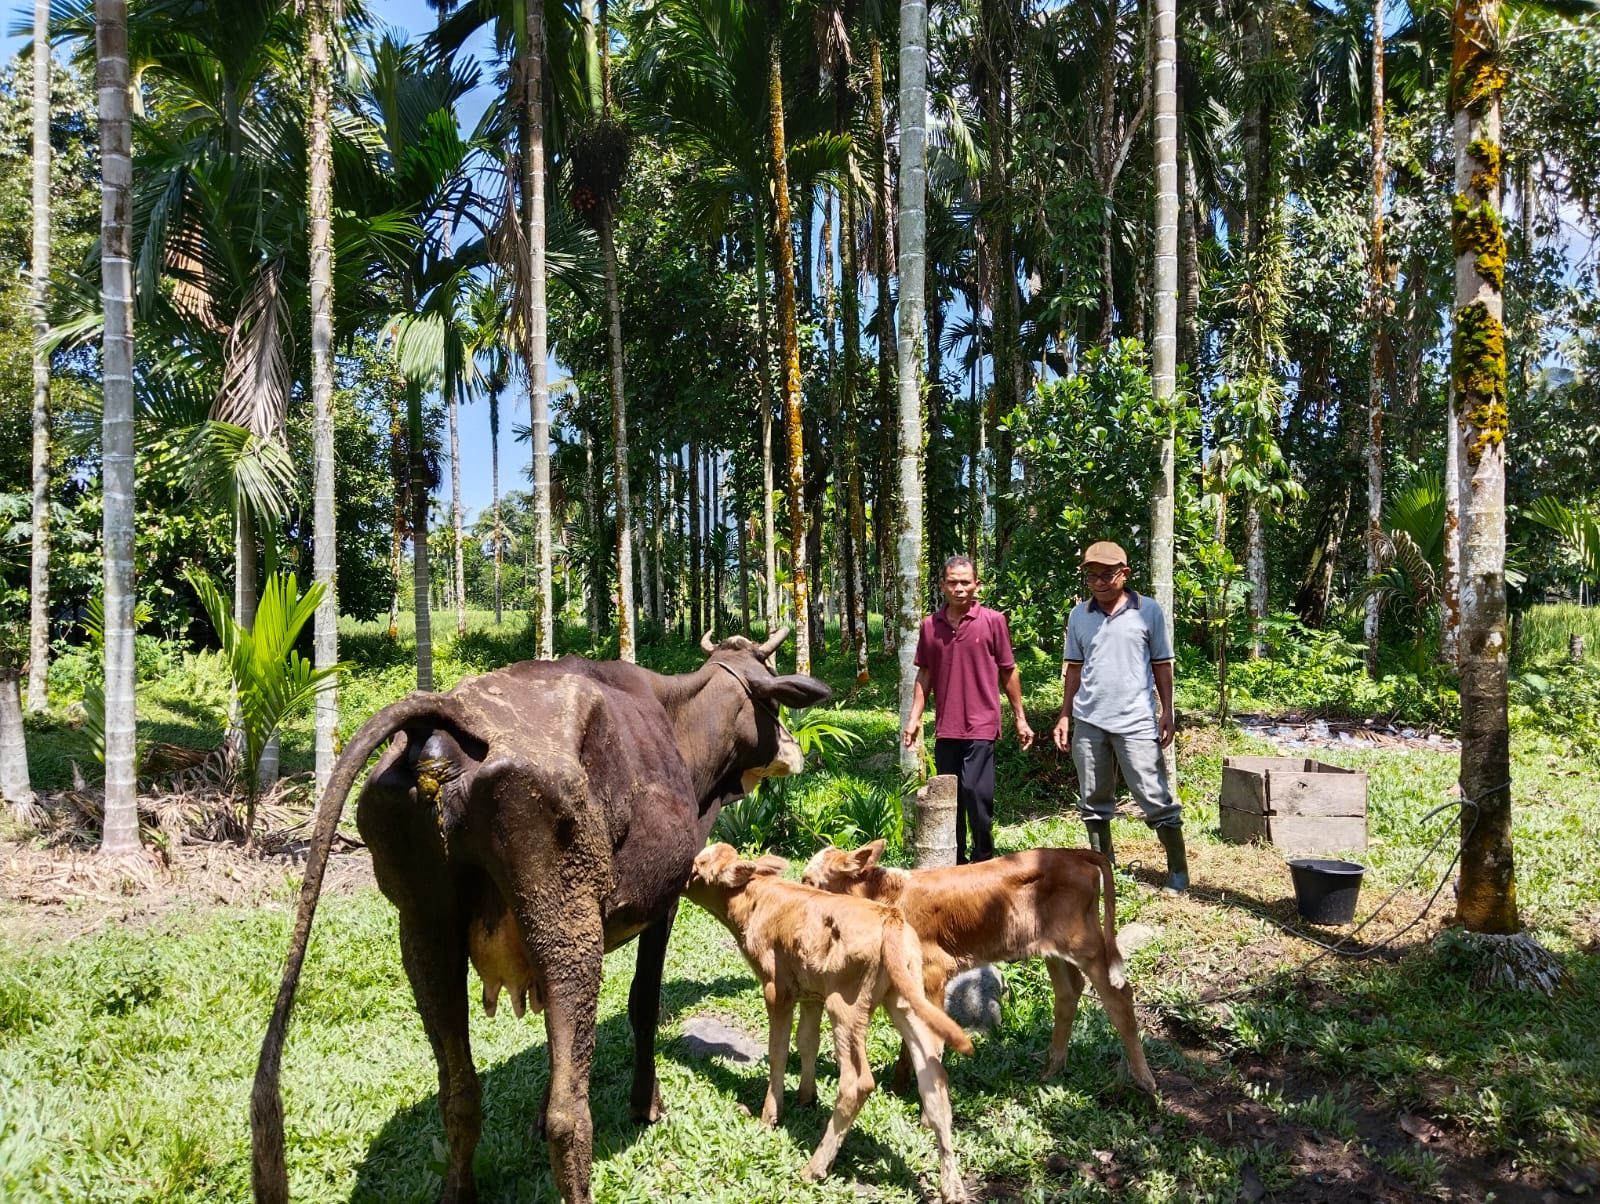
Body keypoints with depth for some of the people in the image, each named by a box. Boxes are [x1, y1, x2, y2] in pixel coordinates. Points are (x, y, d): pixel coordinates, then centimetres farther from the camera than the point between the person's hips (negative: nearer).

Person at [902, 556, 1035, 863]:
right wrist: (914, 718, 7)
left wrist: (1020, 719, 4)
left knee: (976, 792, -9)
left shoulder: (993, 621, -3)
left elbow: (1008, 672, 2)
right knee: (949, 797, 10)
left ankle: (984, 862, 9)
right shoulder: (930, 625, 6)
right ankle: (955, 864, 23)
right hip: (945, 728, 4)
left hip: (980, 725, -4)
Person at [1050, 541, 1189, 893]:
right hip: (1089, 721, 4)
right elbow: (1074, 667, 12)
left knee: (1156, 799, -3)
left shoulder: (1148, 611, -1)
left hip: (1136, 721, -3)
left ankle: (1178, 871, 9)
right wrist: (1065, 716, 8)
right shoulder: (1078, 615, 8)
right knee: (1093, 801, 11)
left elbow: (1162, 665, 3)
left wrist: (1167, 712, -2)